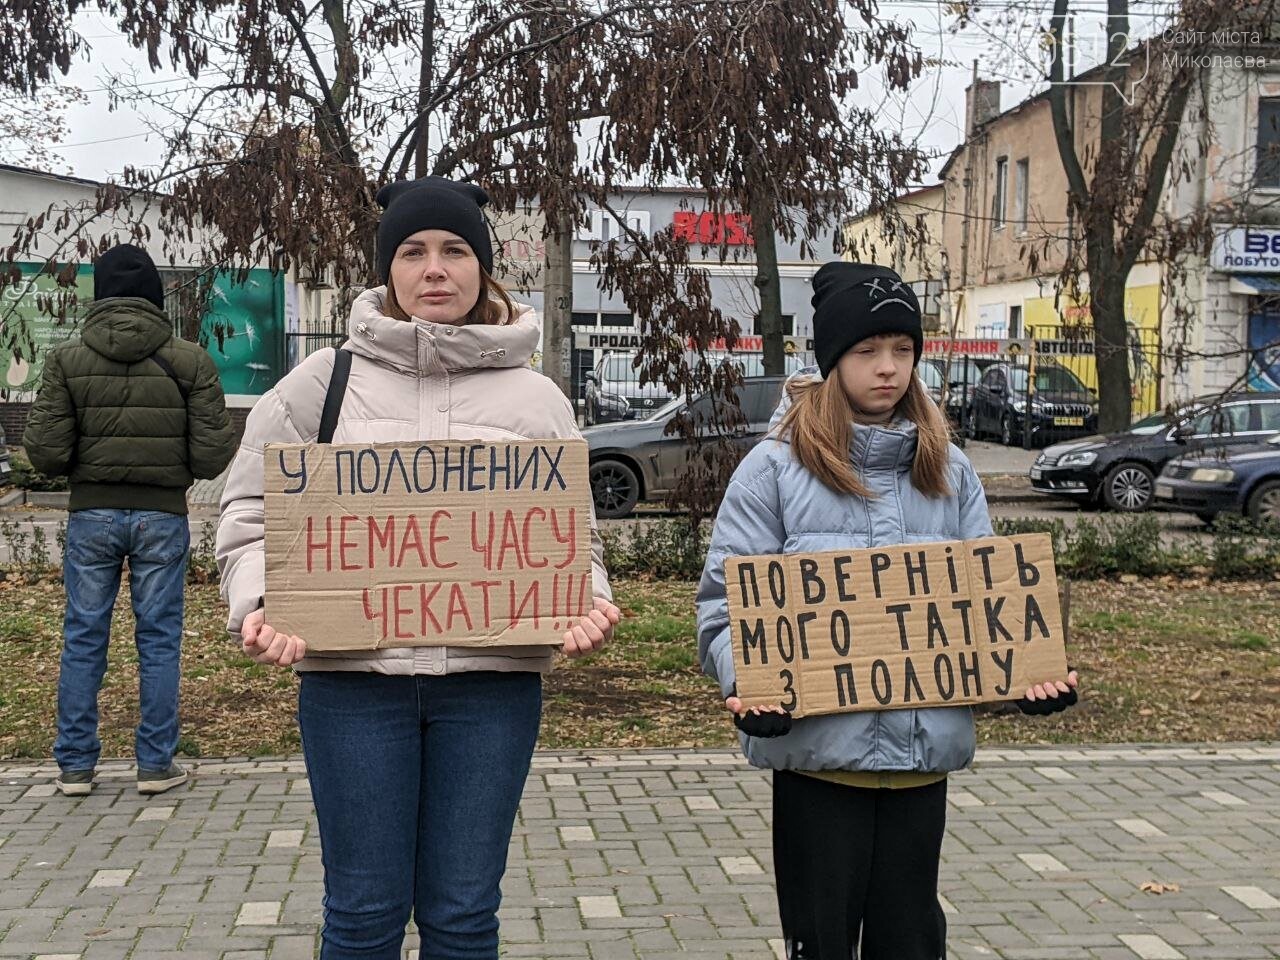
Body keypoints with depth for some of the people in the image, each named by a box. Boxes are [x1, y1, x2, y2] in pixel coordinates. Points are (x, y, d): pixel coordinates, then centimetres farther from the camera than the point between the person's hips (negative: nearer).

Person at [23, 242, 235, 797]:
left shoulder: (66, 359, -3)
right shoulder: (189, 361, -4)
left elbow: (45, 452, -7)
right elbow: (213, 456, -7)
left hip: (91, 515, 1)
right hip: (163, 517, -1)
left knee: (83, 640, 9)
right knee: (158, 638, 8)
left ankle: (75, 766, 15)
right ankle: (156, 763, 12)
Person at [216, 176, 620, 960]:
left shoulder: (538, 400, 10)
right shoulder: (326, 381, 6)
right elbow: (254, 511, 8)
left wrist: (588, 602, -9)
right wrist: (259, 602, -10)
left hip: (494, 674, 1)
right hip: (353, 672, -1)